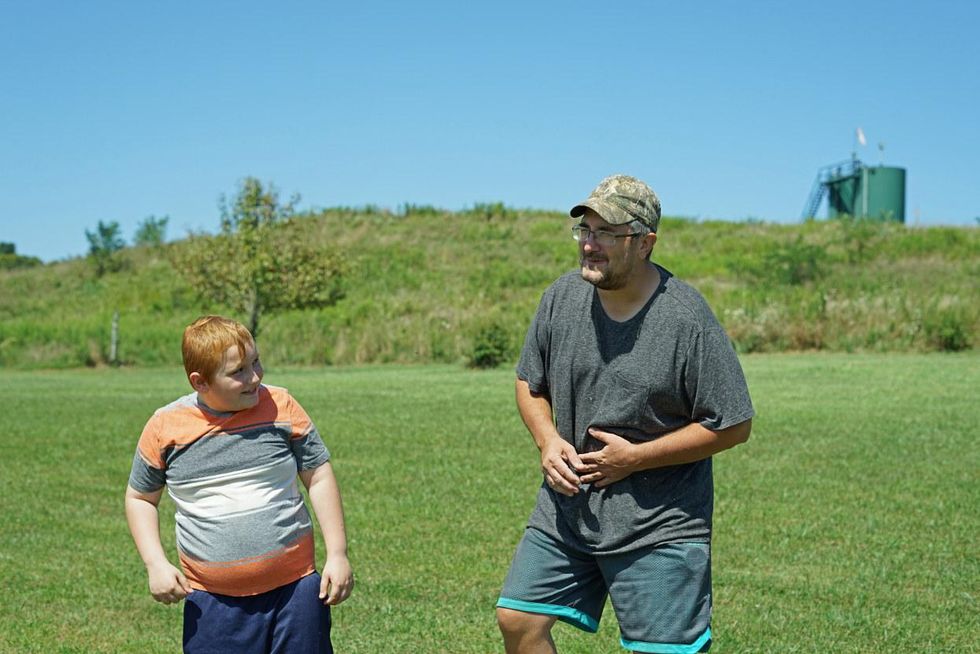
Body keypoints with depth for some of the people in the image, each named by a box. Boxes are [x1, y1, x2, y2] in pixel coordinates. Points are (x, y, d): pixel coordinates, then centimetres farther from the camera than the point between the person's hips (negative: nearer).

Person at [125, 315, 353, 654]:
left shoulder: (279, 406, -3)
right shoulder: (165, 427, -4)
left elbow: (319, 477, 4)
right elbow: (140, 498, 10)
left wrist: (337, 554, 0)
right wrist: (156, 565, -2)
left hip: (295, 587, 0)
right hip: (213, 600, 0)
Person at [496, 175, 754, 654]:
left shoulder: (686, 317, -16)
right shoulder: (562, 296, -1)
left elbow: (733, 426, -12)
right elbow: (530, 383, 14)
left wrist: (635, 457, -16)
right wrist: (547, 440, -6)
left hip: (658, 525, -5)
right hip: (566, 508, 5)